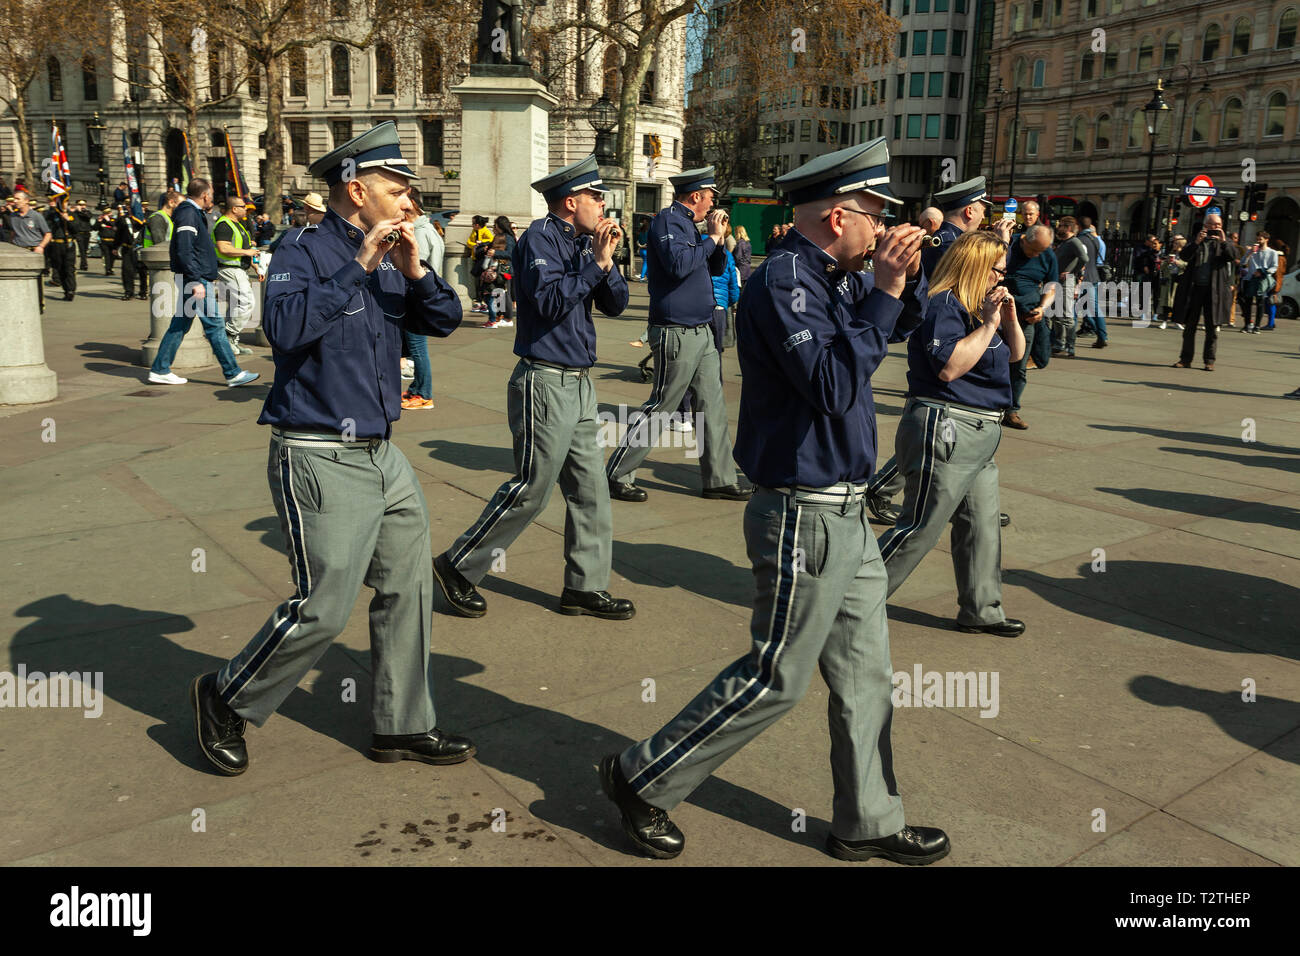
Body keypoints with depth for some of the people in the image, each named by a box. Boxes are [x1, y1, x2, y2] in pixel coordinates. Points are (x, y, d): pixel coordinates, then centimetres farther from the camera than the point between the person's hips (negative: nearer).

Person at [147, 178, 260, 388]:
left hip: (196, 279, 10)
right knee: (214, 324, -6)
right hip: (195, 279, -10)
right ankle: (233, 374, -3)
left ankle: (160, 370, 16)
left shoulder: (194, 213, 18)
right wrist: (196, 281, -24)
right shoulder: (189, 214, -14)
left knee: (180, 324, 12)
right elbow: (184, 251, -22)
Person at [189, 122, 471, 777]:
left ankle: (402, 726, 23)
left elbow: (444, 321, 10)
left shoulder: (386, 258, 12)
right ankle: (227, 700, 21)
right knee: (323, 608, -4)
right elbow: (286, 325, -28)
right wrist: (358, 267, -24)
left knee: (408, 589, 10)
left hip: (382, 454, 8)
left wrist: (414, 271, -7)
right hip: (321, 460, -8)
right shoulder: (303, 253, -10)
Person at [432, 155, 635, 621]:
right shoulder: (541, 238, -10)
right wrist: (595, 263, -16)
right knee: (531, 490, -4)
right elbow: (549, 300, -23)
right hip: (545, 382, -9)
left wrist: (607, 261, -6)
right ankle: (458, 566, 12)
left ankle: (585, 586, 18)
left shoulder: (583, 242, 14)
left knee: (590, 489, 9)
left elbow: (615, 304, 10)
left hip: (579, 383, 9)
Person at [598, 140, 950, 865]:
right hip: (804, 517, -10)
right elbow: (834, 385, -28)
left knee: (865, 674, 16)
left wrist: (902, 276, 6)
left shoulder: (831, 278, 11)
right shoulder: (783, 279, -18)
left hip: (846, 514, 10)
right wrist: (884, 296, -20)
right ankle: (643, 779, 19)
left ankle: (868, 823, 33)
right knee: (778, 679, 3)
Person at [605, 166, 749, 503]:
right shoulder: (667, 221, -10)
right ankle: (616, 475, 6)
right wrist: (712, 239, -14)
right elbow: (679, 264, -26)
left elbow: (715, 268, 24)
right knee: (659, 406, -4)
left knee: (713, 405, 9)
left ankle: (719, 479, 16)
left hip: (701, 333, 10)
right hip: (677, 333, -10)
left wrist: (717, 238, 7)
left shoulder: (688, 224, 18)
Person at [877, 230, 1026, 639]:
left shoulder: (978, 306, 15)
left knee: (981, 526, 14)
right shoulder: (944, 306, -15)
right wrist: (988, 324, -21)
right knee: (919, 529, -5)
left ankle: (981, 611, 25)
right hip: (944, 431, -10)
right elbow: (949, 366, -26)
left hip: (978, 436, 10)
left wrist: (1010, 318, 4)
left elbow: (1015, 355, 22)